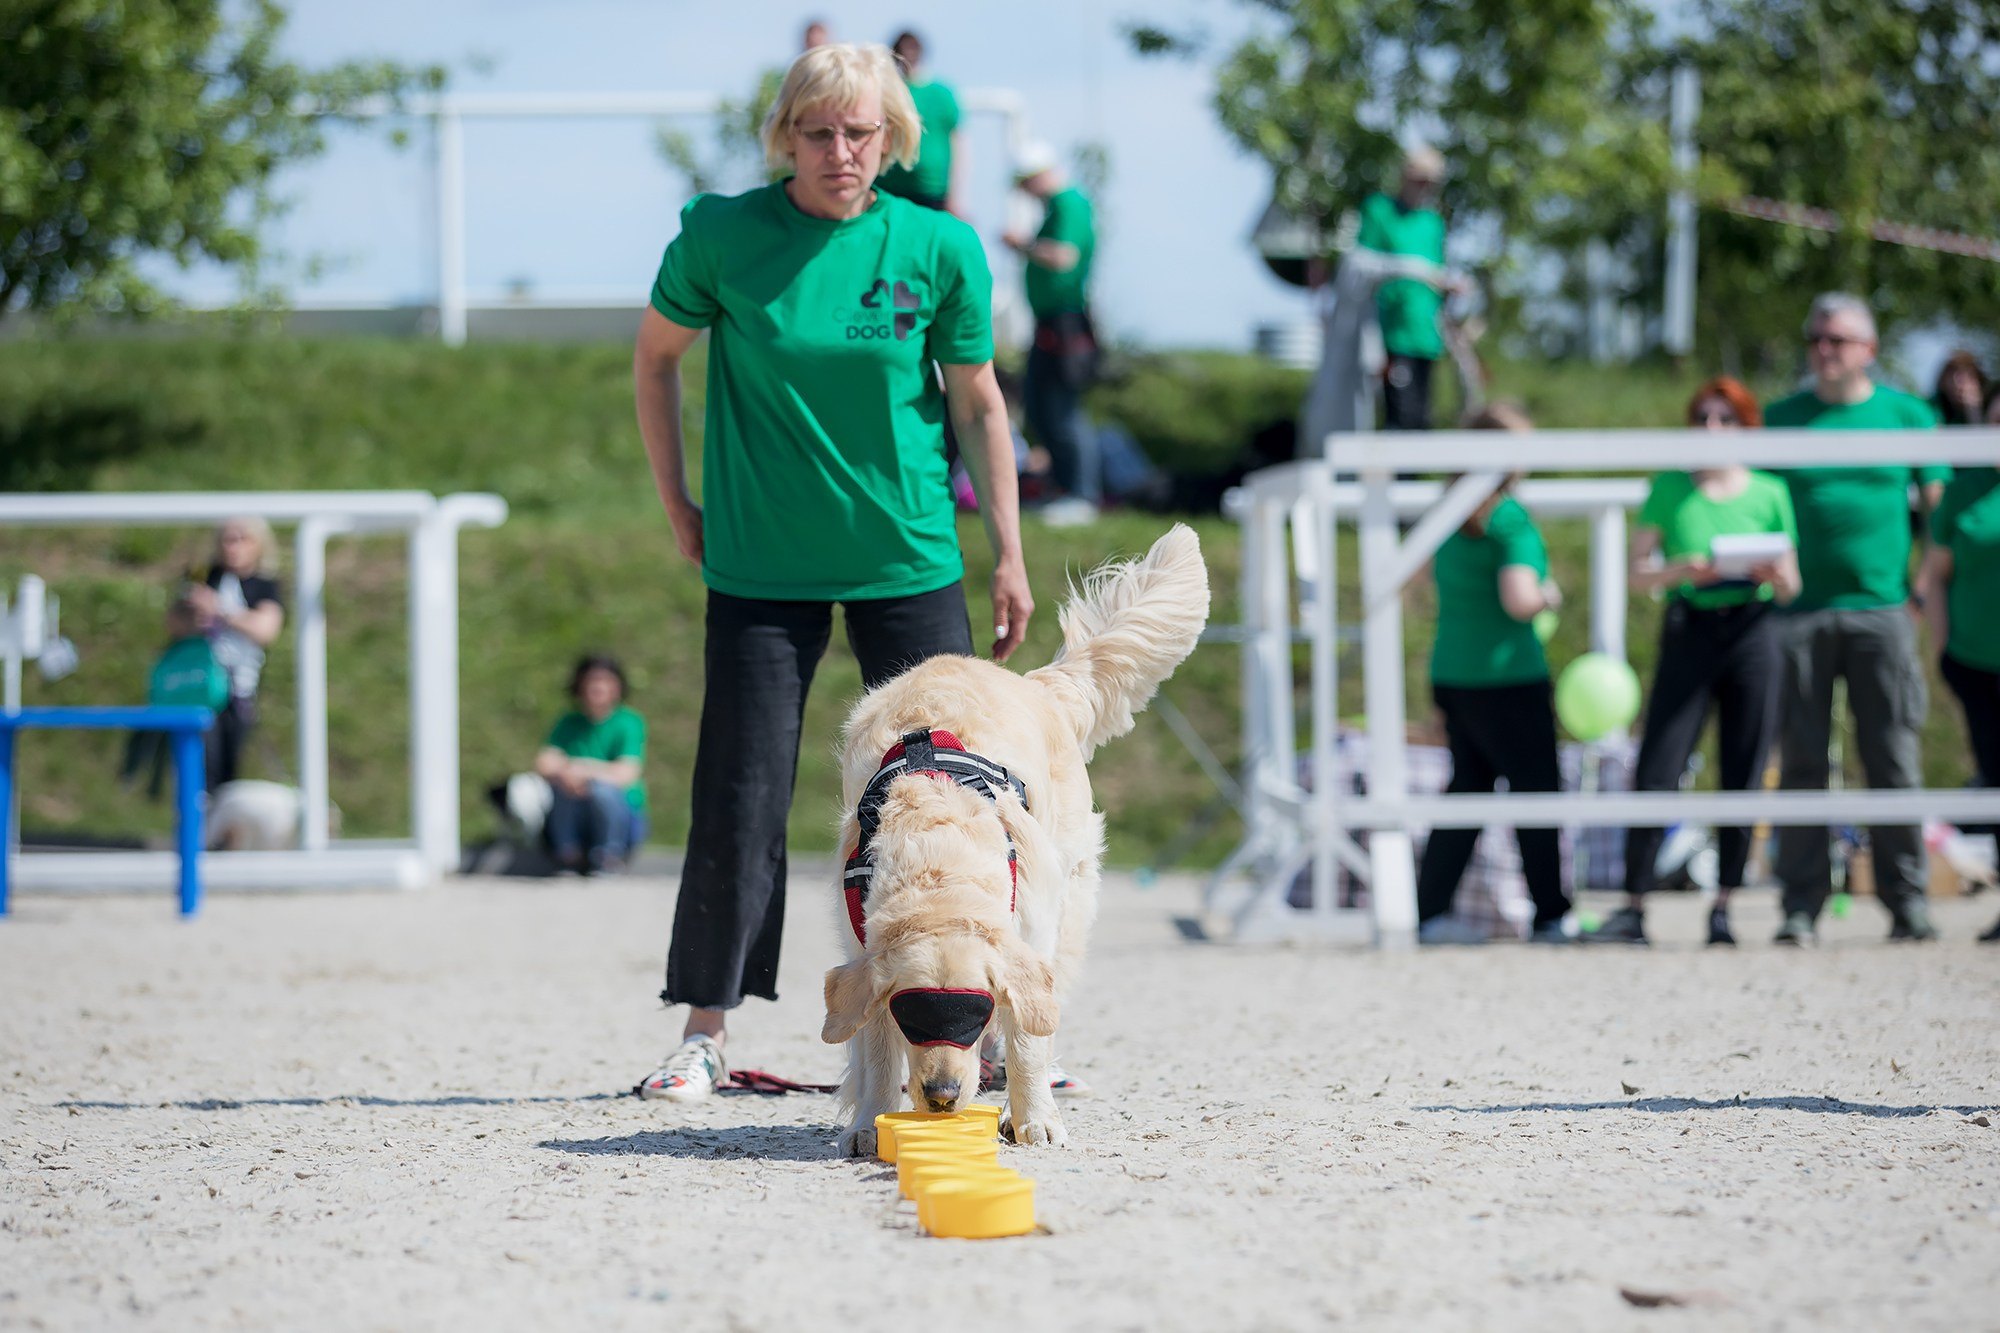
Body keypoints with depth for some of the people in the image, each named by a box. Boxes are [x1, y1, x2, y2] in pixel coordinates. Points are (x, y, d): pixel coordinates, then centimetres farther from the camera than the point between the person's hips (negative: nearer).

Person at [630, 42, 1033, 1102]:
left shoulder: (938, 249, -5)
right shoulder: (724, 236, -7)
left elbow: (976, 403, 4)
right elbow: (656, 354, 9)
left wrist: (1009, 554, 3)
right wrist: (676, 501, 6)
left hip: (910, 563, 1)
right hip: (763, 566, -1)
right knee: (738, 799, -1)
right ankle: (703, 1032, 9)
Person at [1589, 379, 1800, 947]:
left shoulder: (1769, 493, 8)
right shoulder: (1669, 489, 7)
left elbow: (1792, 588, 12)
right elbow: (1638, 573, 4)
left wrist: (1776, 576, -11)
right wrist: (1684, 571, -14)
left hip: (1754, 634, 1)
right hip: (1689, 633, -1)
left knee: (1743, 780, -1)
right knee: (1655, 776, -8)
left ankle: (1723, 906, 8)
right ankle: (1633, 909, -4)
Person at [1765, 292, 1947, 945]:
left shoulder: (1907, 414, 9)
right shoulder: (1779, 419, 9)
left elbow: (1938, 503, 14)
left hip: (1881, 610, 0)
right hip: (1799, 614, 0)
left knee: (1894, 762, -1)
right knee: (1800, 763, -1)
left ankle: (1907, 901, 4)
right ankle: (1801, 904, 1)